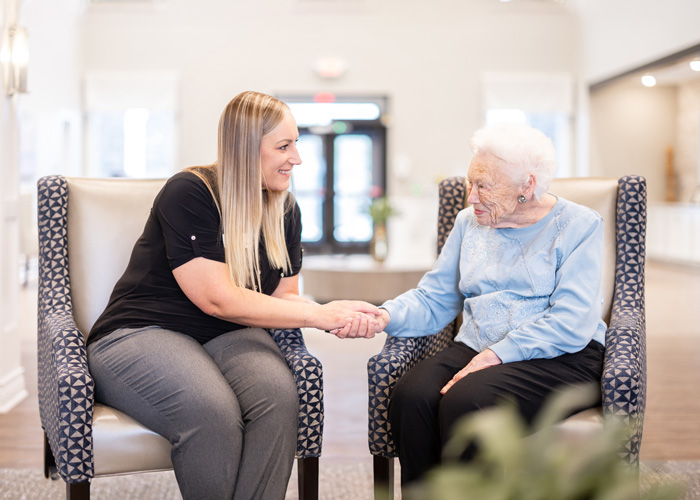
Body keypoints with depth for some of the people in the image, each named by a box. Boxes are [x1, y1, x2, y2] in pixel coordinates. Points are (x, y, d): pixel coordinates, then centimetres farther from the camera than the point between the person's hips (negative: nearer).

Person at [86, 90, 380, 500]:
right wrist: (320, 314, -19)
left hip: (227, 336, 5)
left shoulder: (285, 209, 7)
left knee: (279, 394, -29)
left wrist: (333, 315, -14)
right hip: (143, 332, -5)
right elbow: (219, 299, -19)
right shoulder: (189, 193, -14)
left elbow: (284, 296, 10)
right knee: (211, 411, -35)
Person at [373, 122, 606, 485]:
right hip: (474, 347, 5)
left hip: (557, 359, -5)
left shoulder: (578, 226, -1)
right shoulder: (469, 222, 17)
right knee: (410, 396, -27)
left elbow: (570, 324, -12)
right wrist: (387, 316, -7)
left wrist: (495, 356, -21)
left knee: (464, 401, -33)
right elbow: (432, 300, 14)